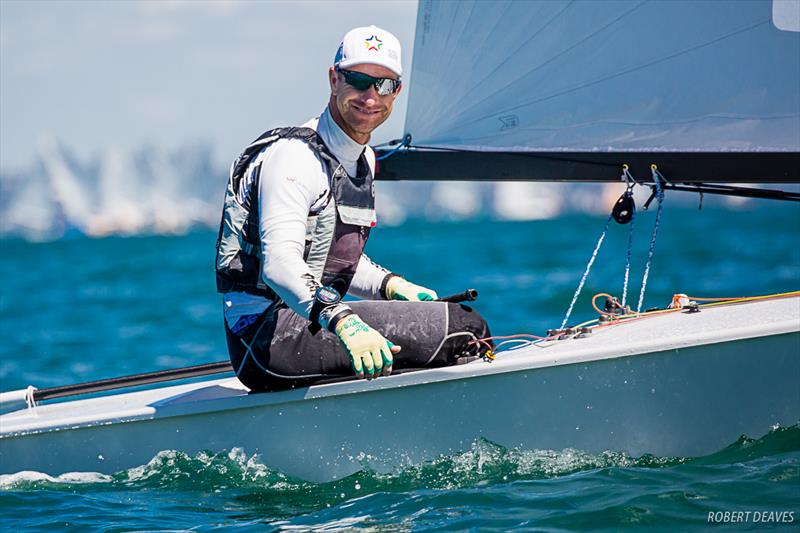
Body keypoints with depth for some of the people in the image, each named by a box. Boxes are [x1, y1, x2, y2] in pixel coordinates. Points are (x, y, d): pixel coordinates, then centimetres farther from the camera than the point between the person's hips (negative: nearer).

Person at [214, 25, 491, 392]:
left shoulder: (364, 160, 17)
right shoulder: (294, 156, -14)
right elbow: (280, 261, -29)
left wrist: (393, 287, 8)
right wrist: (343, 322, -45)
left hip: (314, 317, 10)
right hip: (264, 335, -10)